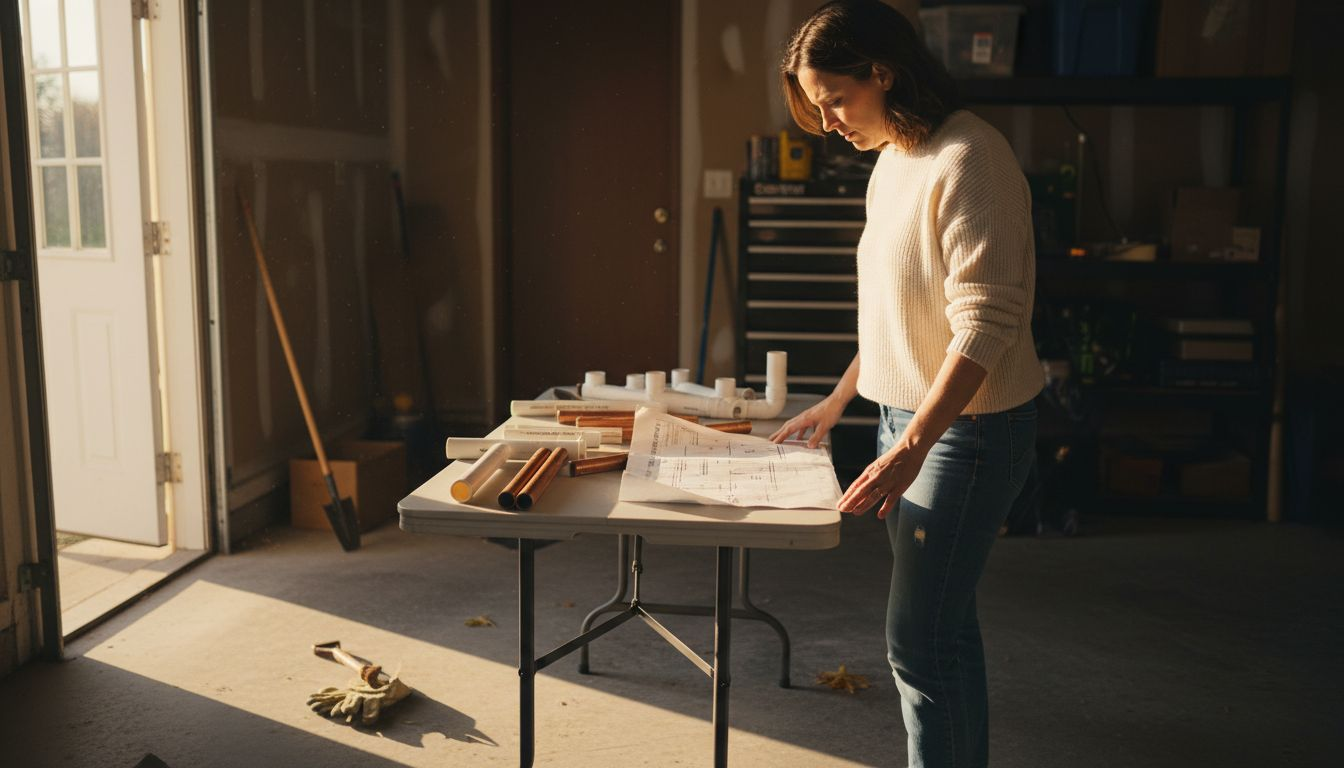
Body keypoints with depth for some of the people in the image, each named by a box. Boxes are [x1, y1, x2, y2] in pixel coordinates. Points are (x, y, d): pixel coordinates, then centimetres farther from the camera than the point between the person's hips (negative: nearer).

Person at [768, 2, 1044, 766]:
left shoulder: (967, 161, -19)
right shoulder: (894, 160, 11)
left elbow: (985, 325, -24)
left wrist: (910, 448, -28)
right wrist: (838, 400, 22)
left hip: (967, 424, -9)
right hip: (909, 416, 9)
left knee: (920, 638, -6)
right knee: (945, 625, 16)